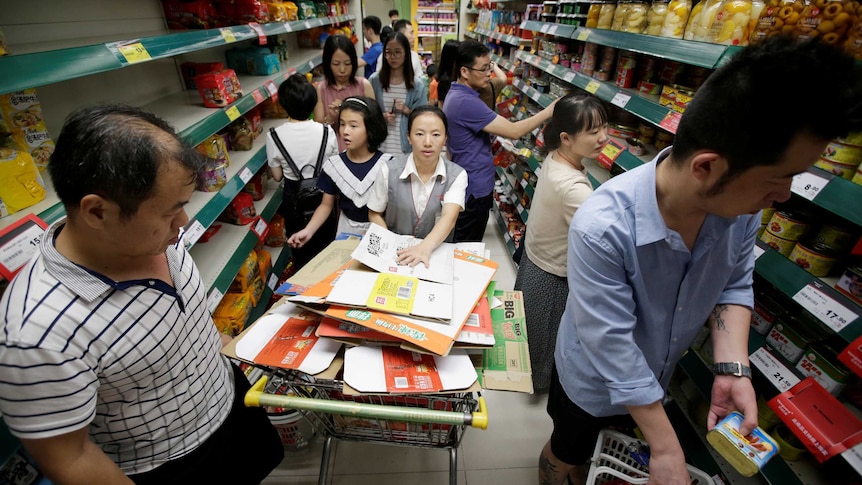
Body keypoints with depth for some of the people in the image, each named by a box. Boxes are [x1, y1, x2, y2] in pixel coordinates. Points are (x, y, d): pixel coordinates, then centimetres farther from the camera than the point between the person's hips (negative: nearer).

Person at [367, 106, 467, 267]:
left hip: (437, 251, 1)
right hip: (395, 253, 0)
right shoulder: (389, 170, -7)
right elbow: (375, 214, 4)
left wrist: (425, 247, -40)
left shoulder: (457, 175, -8)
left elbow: (449, 217, -22)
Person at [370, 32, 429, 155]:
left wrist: (406, 110, -14)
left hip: (406, 147, 0)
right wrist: (380, 116, -11)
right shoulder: (375, 80, 2)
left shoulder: (417, 84, 0)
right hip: (380, 145, 1)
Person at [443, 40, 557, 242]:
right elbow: (514, 131, -24)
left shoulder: (457, 94, 8)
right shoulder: (465, 102, -26)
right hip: (474, 187, -10)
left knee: (464, 245, 24)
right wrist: (549, 111, -17)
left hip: (469, 181, 10)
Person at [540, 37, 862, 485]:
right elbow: (612, 346, -32)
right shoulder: (602, 228, -39)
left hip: (652, 378, 6)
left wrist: (733, 369, -18)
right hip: (593, 380, -5)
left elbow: (734, 285, -4)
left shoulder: (741, 202, -19)